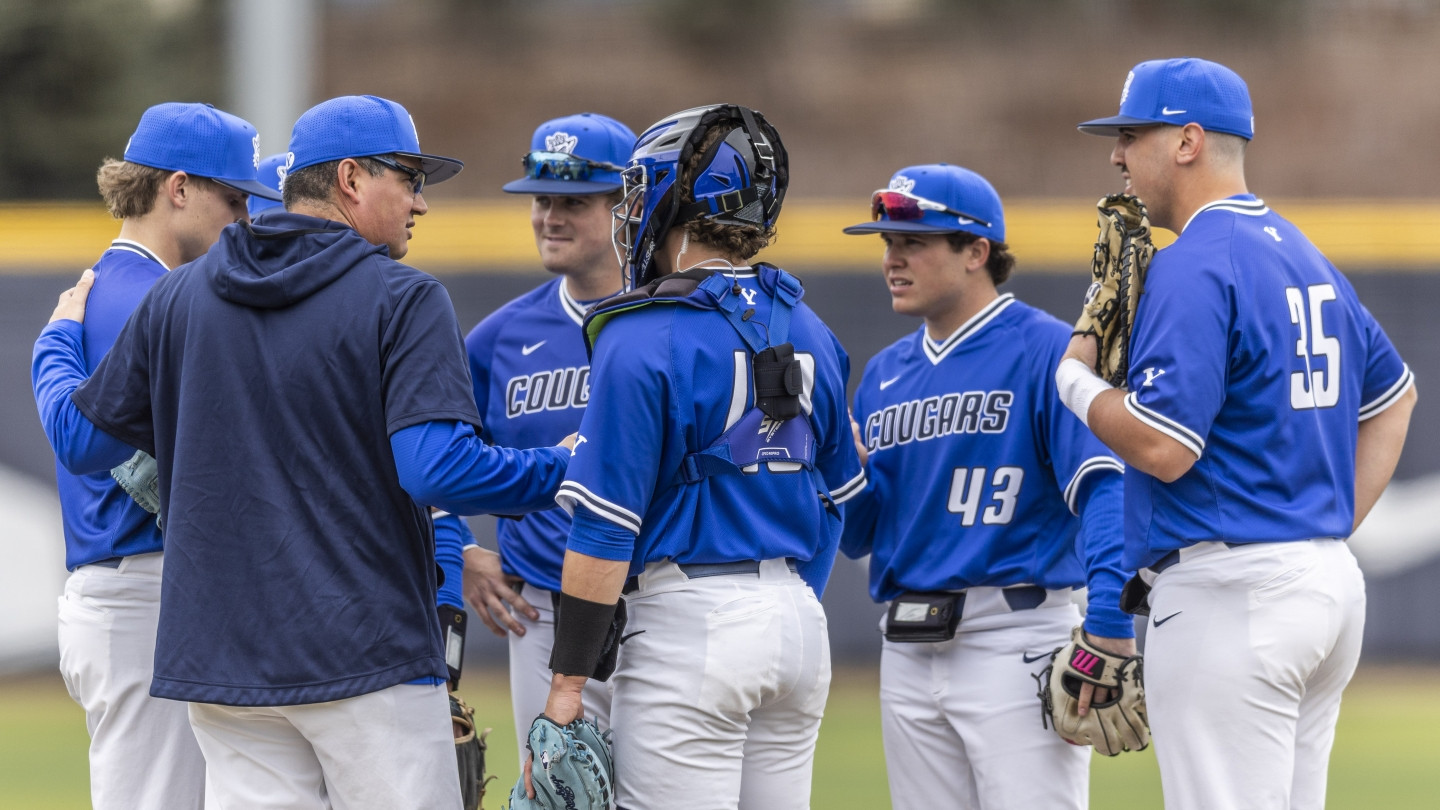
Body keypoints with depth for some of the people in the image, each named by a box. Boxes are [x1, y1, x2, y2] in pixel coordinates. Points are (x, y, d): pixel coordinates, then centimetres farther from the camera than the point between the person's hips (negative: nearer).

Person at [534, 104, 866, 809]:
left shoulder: (644, 341, -12)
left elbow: (604, 529, -14)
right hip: (796, 618, 7)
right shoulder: (805, 332, 10)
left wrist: (568, 684, -11)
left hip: (690, 619, -7)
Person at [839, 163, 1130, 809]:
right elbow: (857, 537, 17)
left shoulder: (1045, 350, -7)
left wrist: (1109, 632, -28)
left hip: (1016, 644, -7)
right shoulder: (885, 374, 16)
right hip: (908, 652, 7)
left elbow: (1102, 491, -17)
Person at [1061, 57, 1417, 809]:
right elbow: (1393, 395, 28)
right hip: (1331, 583, 10)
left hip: (1230, 597, -10)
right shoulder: (1306, 259, 16)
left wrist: (1074, 378, -4)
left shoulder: (1193, 267, -14)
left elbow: (1163, 448, -21)